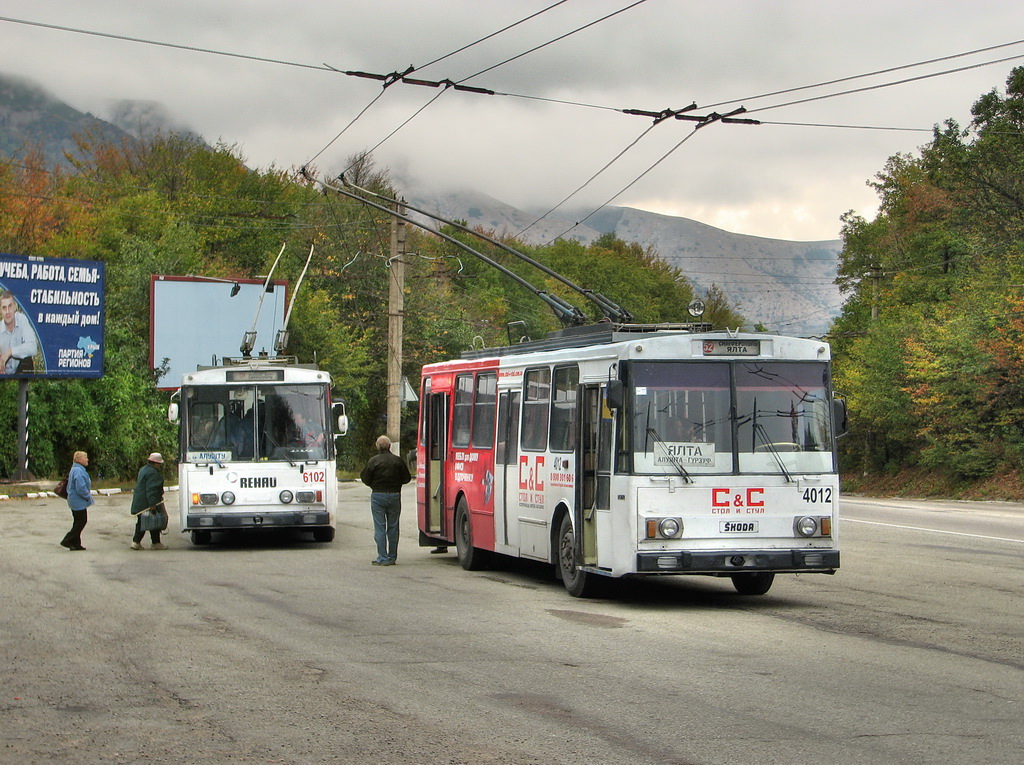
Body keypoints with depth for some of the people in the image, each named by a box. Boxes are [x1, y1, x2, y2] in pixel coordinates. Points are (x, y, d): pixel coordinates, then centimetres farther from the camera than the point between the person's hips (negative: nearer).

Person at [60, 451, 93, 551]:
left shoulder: (75, 469, 14)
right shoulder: (78, 471, -21)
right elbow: (81, 488, -27)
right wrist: (89, 497, -13)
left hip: (75, 501, 11)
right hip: (79, 502, -11)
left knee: (78, 522, 13)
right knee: (81, 521, -4)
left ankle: (76, 544, 17)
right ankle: (67, 541, -2)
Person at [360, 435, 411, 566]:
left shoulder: (374, 461, -8)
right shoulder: (398, 461, -1)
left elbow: (365, 479, -5)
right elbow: (406, 478, 4)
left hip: (378, 495, -3)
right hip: (395, 496, 3)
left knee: (380, 527, 0)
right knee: (393, 527, 10)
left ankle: (382, 558, -5)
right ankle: (392, 557, 14)